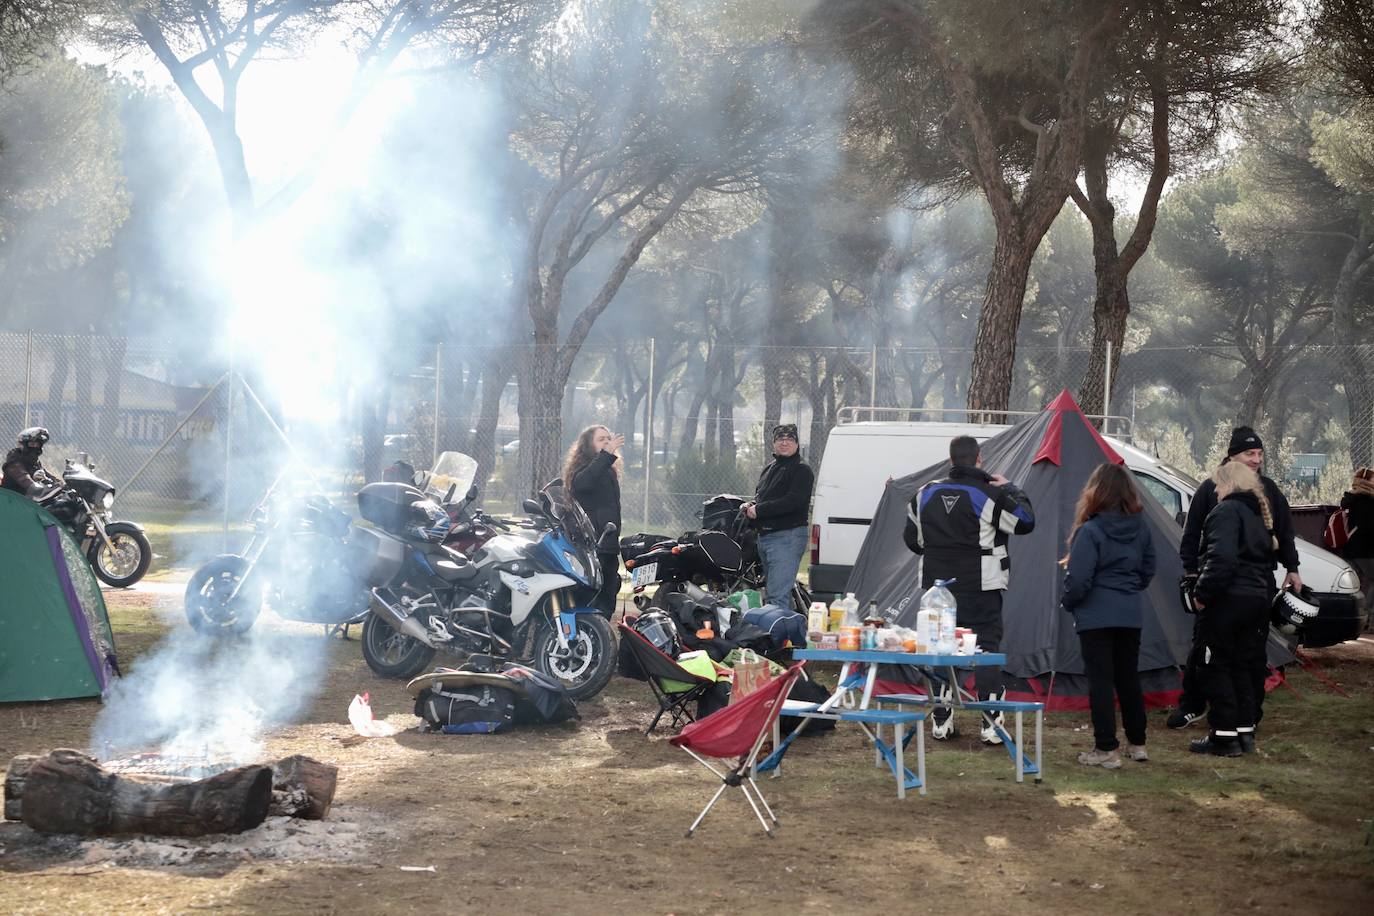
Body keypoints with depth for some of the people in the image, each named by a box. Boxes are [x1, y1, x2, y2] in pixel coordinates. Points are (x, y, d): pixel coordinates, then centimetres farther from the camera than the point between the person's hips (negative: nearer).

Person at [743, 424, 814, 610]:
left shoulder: (802, 470, -7)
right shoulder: (769, 468, 20)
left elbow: (793, 502, -19)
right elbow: (760, 495, 29)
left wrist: (759, 510, -16)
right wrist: (750, 506, 4)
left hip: (788, 537, -9)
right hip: (765, 537, 9)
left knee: (778, 595, -17)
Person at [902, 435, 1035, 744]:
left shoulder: (926, 494, 6)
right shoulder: (990, 495, -11)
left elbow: (911, 538, 13)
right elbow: (1025, 521, -3)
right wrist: (1011, 490, 10)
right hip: (979, 590, -4)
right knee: (986, 651, 0)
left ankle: (941, 722, 12)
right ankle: (991, 724, -4)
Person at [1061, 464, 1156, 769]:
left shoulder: (1090, 531, -17)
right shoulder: (1141, 528, 4)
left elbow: (1078, 580, -19)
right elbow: (1148, 571, 13)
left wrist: (1069, 603, -1)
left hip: (1096, 616, -6)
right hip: (1131, 615, 6)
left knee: (1100, 681, -1)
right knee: (1128, 677, 17)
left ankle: (1106, 749, -1)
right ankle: (1136, 744, 25)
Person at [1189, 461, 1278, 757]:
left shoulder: (1226, 511, -13)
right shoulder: (1259, 514, 17)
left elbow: (1221, 557, -25)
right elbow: (1267, 557, 23)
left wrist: (1202, 593, -18)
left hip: (1227, 600, -9)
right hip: (1257, 599, 9)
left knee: (1215, 668, -2)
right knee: (1242, 667, 15)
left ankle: (1225, 735, -4)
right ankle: (1245, 731, 17)